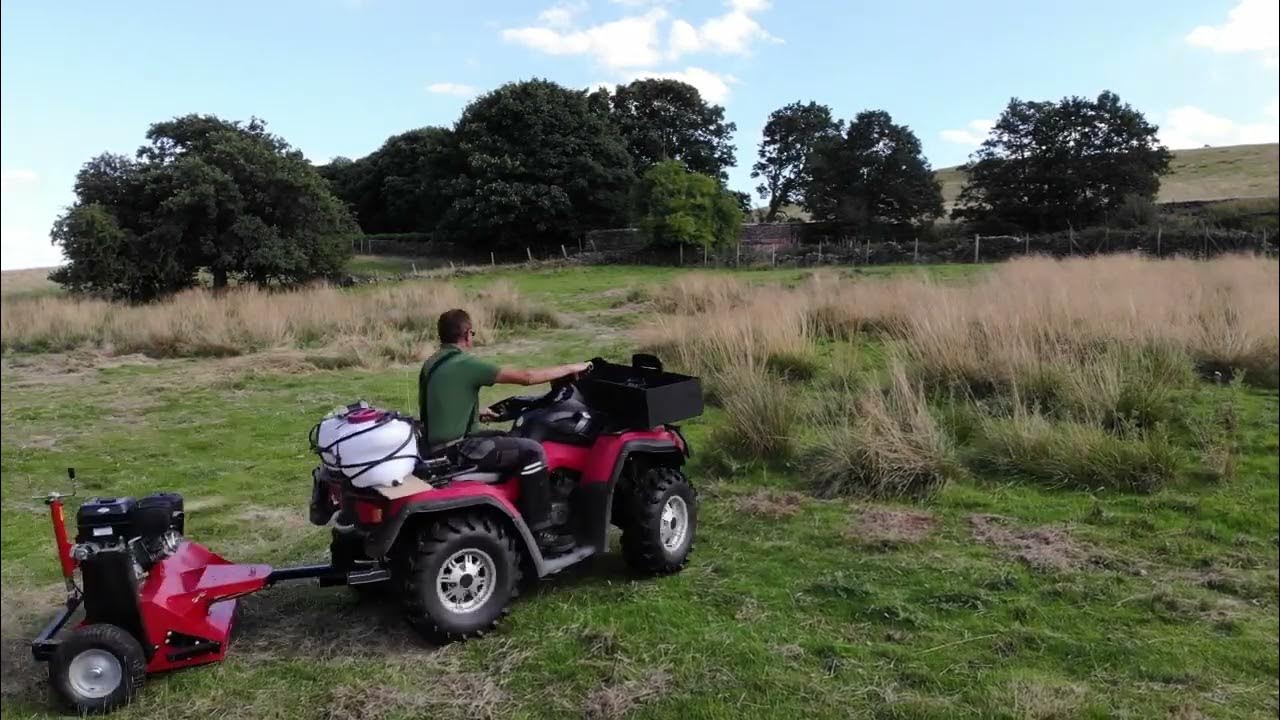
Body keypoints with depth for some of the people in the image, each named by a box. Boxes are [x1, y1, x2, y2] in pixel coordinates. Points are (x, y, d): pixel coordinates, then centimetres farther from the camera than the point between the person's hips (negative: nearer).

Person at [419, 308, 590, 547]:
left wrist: (475, 412, 31)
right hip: (454, 451, -10)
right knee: (532, 451, -7)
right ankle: (539, 530, -3)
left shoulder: (432, 363, 11)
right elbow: (526, 377, -16)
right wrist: (571, 368, -6)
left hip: (435, 445, 10)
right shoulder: (466, 364, -17)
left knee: (502, 438, 28)